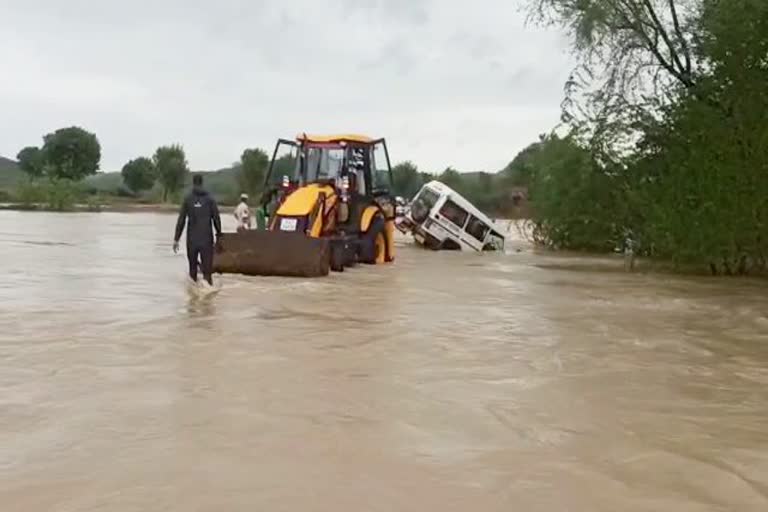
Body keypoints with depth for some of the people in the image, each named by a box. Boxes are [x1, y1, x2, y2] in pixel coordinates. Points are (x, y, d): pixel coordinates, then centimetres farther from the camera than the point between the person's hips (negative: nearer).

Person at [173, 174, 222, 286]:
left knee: (192, 268, 14)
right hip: (207, 239, -1)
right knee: (207, 269, -3)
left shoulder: (187, 199, 2)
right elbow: (216, 219, 1)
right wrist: (219, 236, 11)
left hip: (191, 240, 1)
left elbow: (181, 220, 0)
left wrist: (176, 239, 3)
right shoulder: (210, 198, 2)